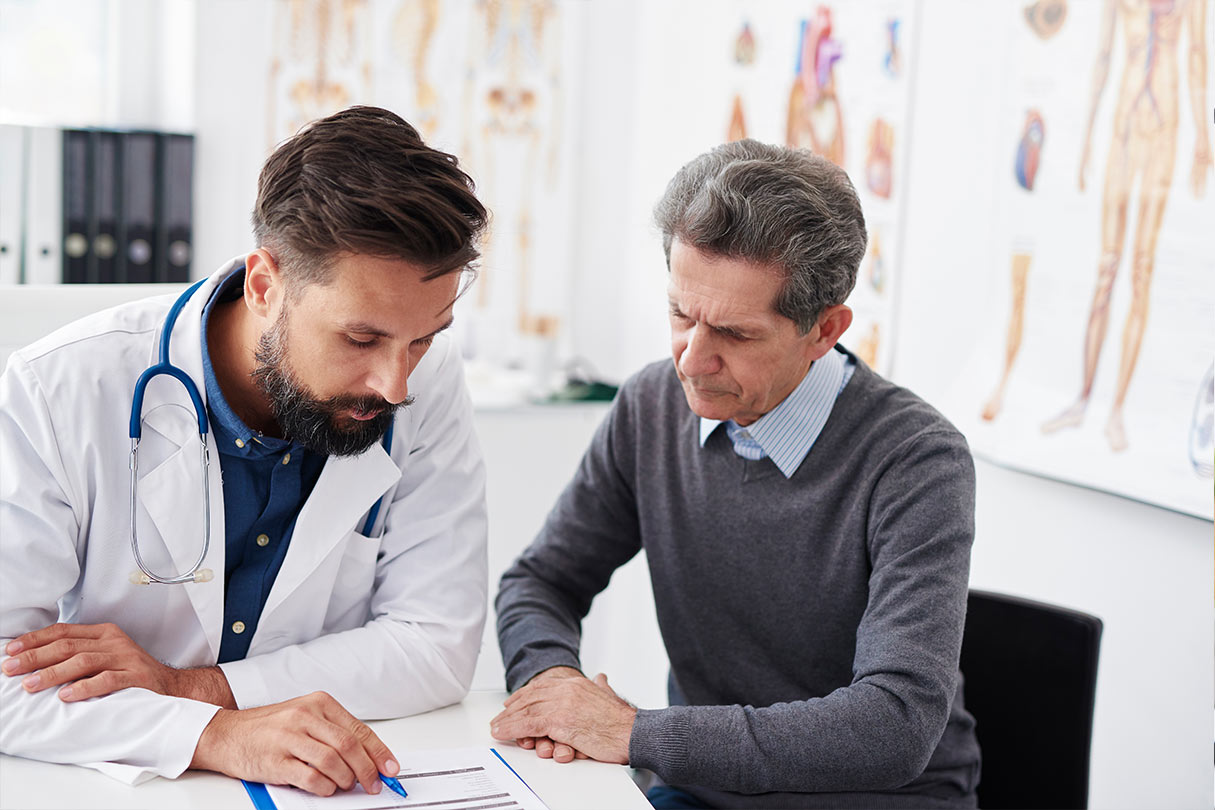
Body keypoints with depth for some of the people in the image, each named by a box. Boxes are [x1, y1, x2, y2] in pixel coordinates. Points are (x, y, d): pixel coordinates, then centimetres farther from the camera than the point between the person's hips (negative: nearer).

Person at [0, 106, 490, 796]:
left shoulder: (428, 385, -10)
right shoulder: (60, 394, -16)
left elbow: (440, 642, -9)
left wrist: (189, 685, -18)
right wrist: (212, 735, -33)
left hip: (332, 784, 1)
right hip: (113, 790, -1)